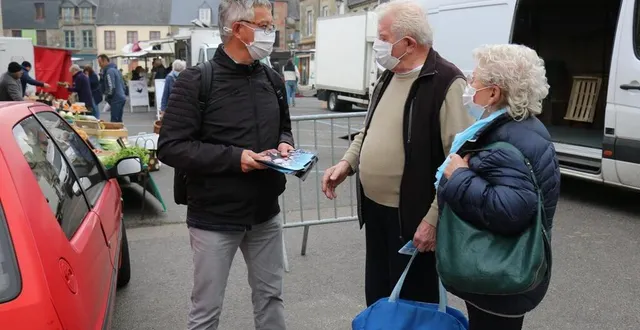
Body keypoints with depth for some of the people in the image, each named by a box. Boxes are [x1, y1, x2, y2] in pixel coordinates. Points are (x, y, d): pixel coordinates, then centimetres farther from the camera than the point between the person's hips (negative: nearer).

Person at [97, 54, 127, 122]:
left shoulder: (109, 71, -12)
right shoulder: (115, 69, 17)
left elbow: (111, 87, -19)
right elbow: (123, 85, 21)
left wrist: (107, 99, -9)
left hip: (116, 100, -10)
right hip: (121, 98, 10)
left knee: (114, 122, -10)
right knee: (118, 121, 13)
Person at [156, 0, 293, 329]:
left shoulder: (272, 79, 5)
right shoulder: (195, 81, -14)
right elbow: (170, 147, -17)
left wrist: (284, 144, -3)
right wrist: (234, 157, -23)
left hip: (266, 214, 6)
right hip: (215, 218, -5)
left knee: (270, 297, 19)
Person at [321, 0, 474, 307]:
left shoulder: (446, 83, -19)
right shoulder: (388, 77, 10)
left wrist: (433, 219, -23)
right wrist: (347, 162, 4)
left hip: (412, 217, -8)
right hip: (374, 209, 8)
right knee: (376, 296, 22)